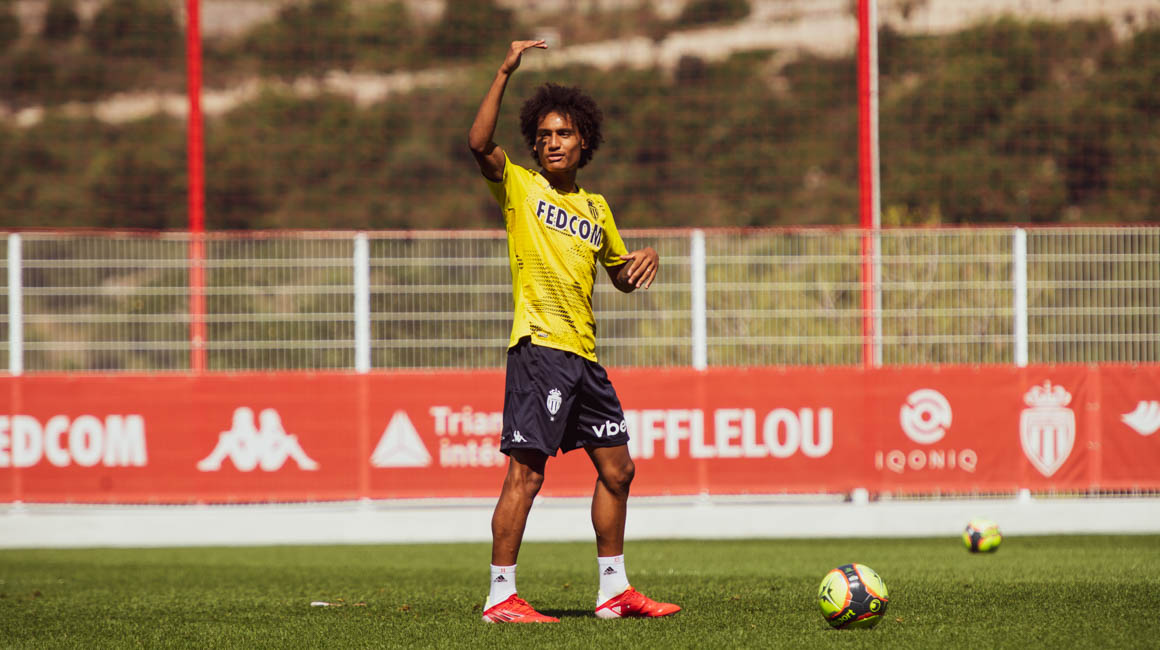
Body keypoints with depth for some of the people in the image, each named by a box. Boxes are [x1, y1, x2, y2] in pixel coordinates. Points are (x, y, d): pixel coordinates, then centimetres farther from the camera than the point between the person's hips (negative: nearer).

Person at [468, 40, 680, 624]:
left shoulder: (595, 208, 19)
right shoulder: (518, 186, 1)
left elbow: (620, 275, 30)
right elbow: (479, 143, -18)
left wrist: (645, 260, 7)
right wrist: (505, 73, -20)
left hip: (584, 356, 7)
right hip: (539, 348, -7)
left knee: (617, 468, 10)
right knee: (526, 471, -11)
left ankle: (614, 590, 20)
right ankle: (500, 596, -8)